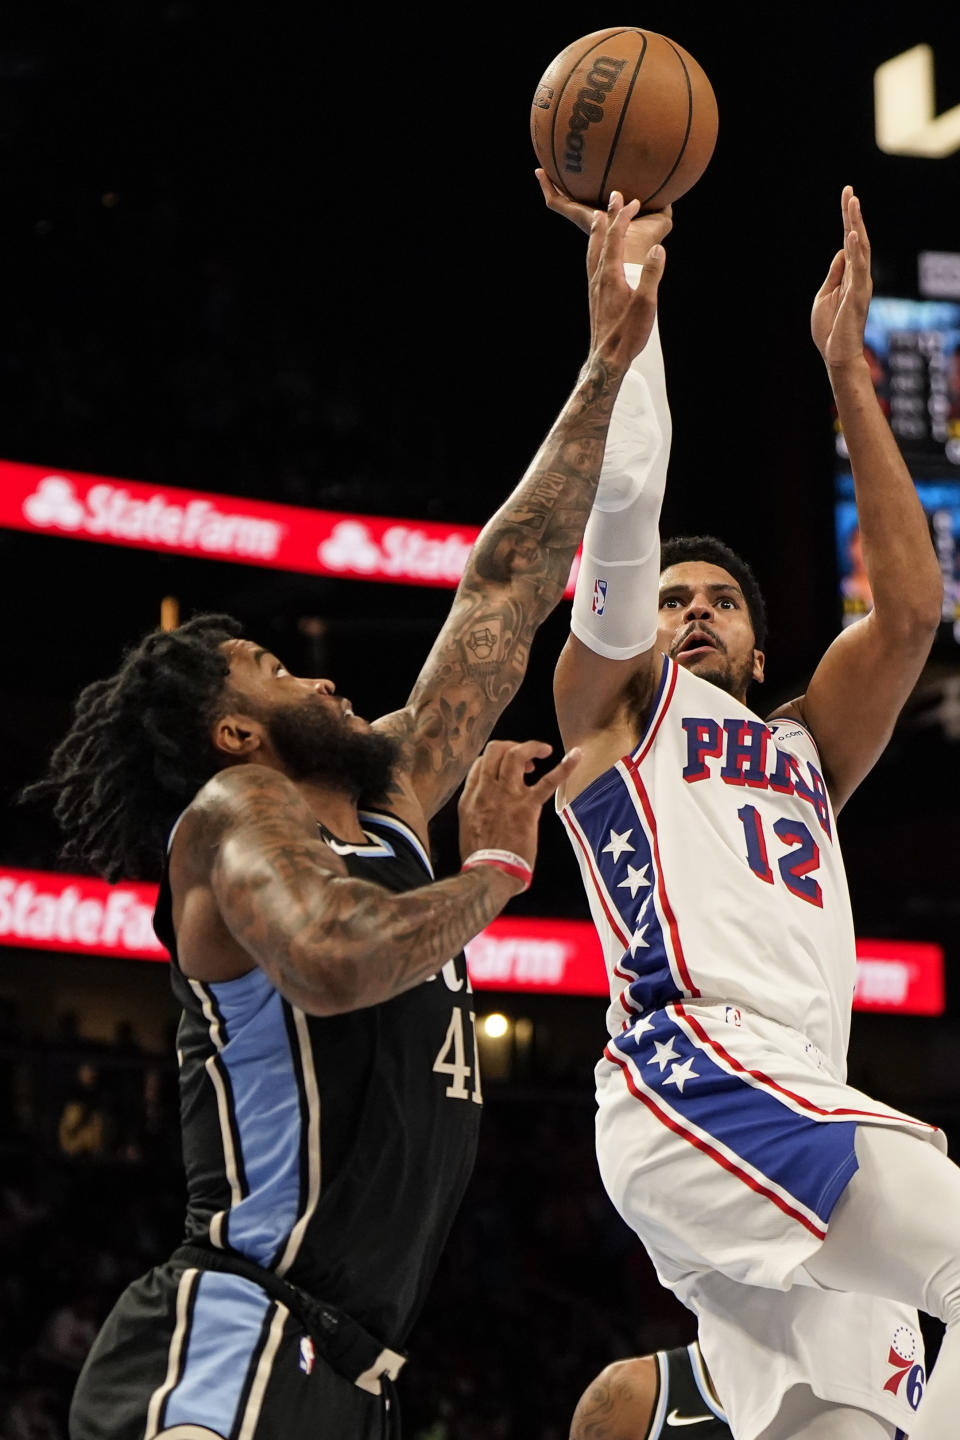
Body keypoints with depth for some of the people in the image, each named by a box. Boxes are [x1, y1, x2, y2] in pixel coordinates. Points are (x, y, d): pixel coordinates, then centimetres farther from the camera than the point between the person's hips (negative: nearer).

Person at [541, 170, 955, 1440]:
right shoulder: (615, 703, 20)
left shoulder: (803, 751, 34)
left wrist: (846, 367, 24)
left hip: (802, 1105, 7)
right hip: (694, 1076, -7)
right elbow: (625, 493, 8)